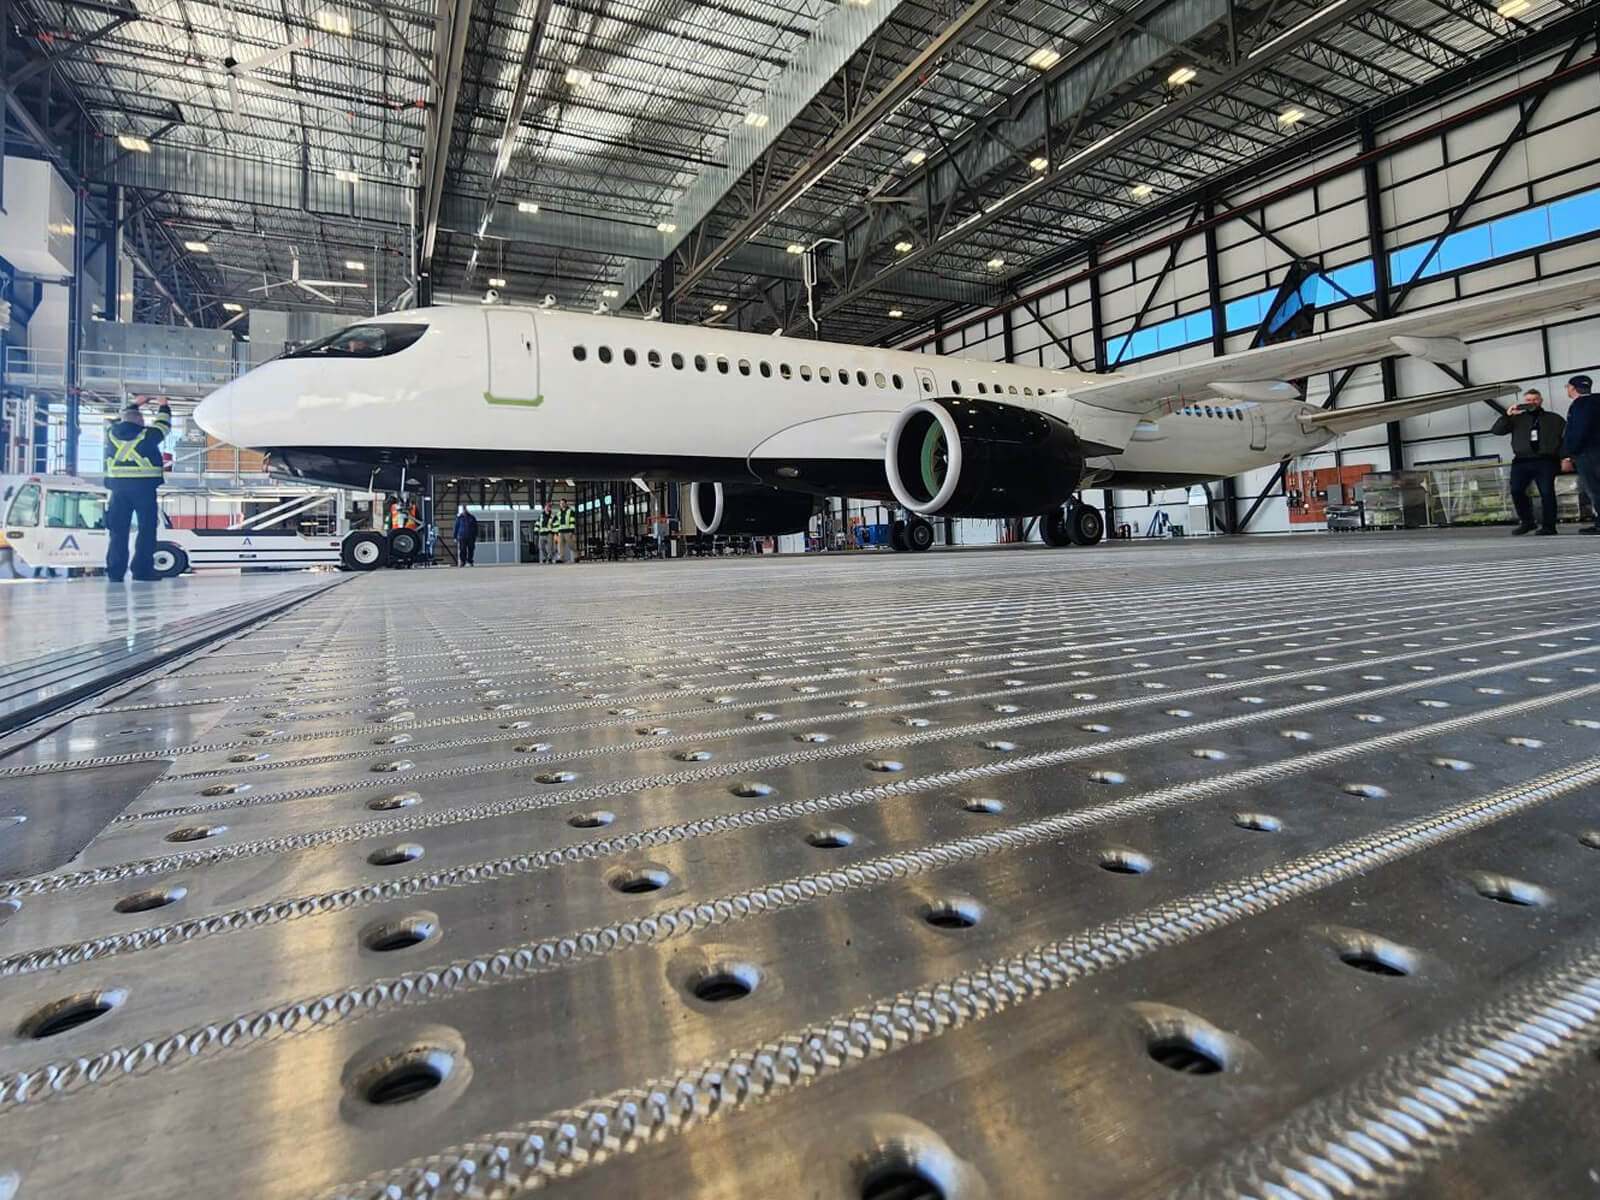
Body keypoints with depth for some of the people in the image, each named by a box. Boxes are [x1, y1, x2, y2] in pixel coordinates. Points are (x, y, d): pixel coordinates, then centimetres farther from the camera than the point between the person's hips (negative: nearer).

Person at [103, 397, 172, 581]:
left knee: (118, 530, 6)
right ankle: (142, 570, -5)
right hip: (144, 486, -4)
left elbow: (121, 423, 32)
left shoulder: (111, 433, 9)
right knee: (147, 529, -1)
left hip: (118, 487, 4)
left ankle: (115, 571, 4)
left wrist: (133, 405, 44)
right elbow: (163, 425, 17)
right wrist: (164, 407, 34)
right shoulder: (147, 434, -2)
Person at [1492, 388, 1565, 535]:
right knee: (1516, 491, -12)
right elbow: (1496, 430, 3)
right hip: (1521, 461, 1)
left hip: (1545, 461, -1)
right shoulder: (1517, 419, 16)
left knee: (1547, 493, -6)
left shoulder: (1554, 419, 15)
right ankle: (1526, 522, 2)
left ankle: (1548, 526, -2)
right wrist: (1507, 415, -9)